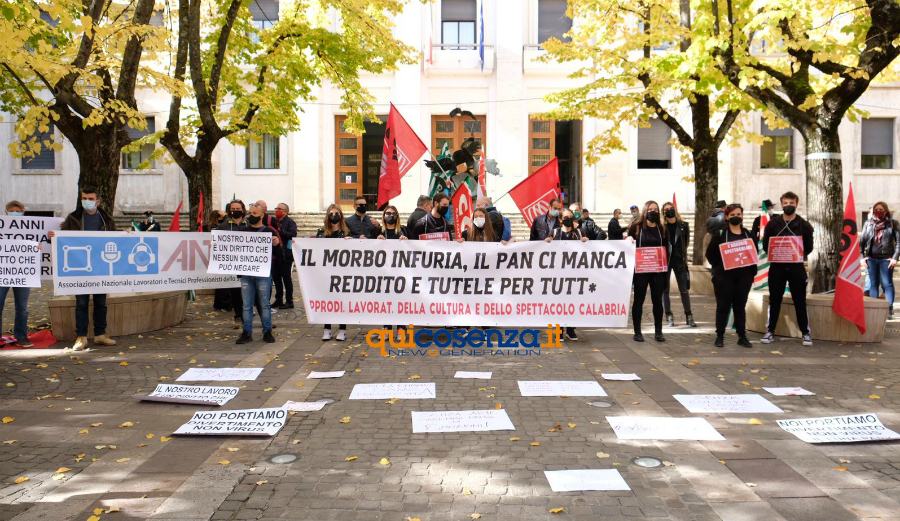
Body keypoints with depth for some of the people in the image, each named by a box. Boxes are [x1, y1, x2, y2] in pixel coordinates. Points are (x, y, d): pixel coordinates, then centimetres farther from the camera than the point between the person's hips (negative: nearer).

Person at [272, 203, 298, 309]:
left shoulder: (290, 222, -6)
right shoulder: (273, 221, 13)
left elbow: (292, 234, -20)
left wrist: (280, 231, -24)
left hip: (285, 255, -7)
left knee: (286, 277, -1)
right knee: (276, 277, 12)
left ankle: (289, 301, 7)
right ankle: (278, 300, 23)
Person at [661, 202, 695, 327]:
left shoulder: (683, 225, 2)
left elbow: (686, 241, 9)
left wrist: (682, 254, 5)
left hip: (679, 260, 2)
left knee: (684, 290, 4)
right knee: (665, 290, 3)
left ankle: (689, 316, 12)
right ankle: (669, 317, 11)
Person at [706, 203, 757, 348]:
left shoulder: (748, 234, 10)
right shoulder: (720, 234, -2)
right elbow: (710, 254, -2)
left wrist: (752, 272, 5)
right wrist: (719, 268, -7)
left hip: (744, 276, 3)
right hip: (724, 276, -3)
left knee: (740, 307, 8)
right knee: (723, 306, 2)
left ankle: (742, 337, 15)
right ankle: (720, 336, 11)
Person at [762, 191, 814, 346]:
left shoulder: (804, 225, 1)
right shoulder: (773, 223, 3)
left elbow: (809, 247, 4)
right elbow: (765, 244, 7)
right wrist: (772, 255, -4)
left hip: (796, 267, -1)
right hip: (776, 266, 1)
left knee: (800, 301, 3)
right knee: (774, 300, 6)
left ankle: (806, 332, 12)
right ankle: (770, 331, 13)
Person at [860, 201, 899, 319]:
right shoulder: (868, 223, 7)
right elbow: (861, 241, 9)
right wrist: (862, 256, 2)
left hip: (886, 259, -3)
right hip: (871, 258, 3)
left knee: (887, 284, -3)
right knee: (873, 284, 8)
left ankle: (889, 309, -5)